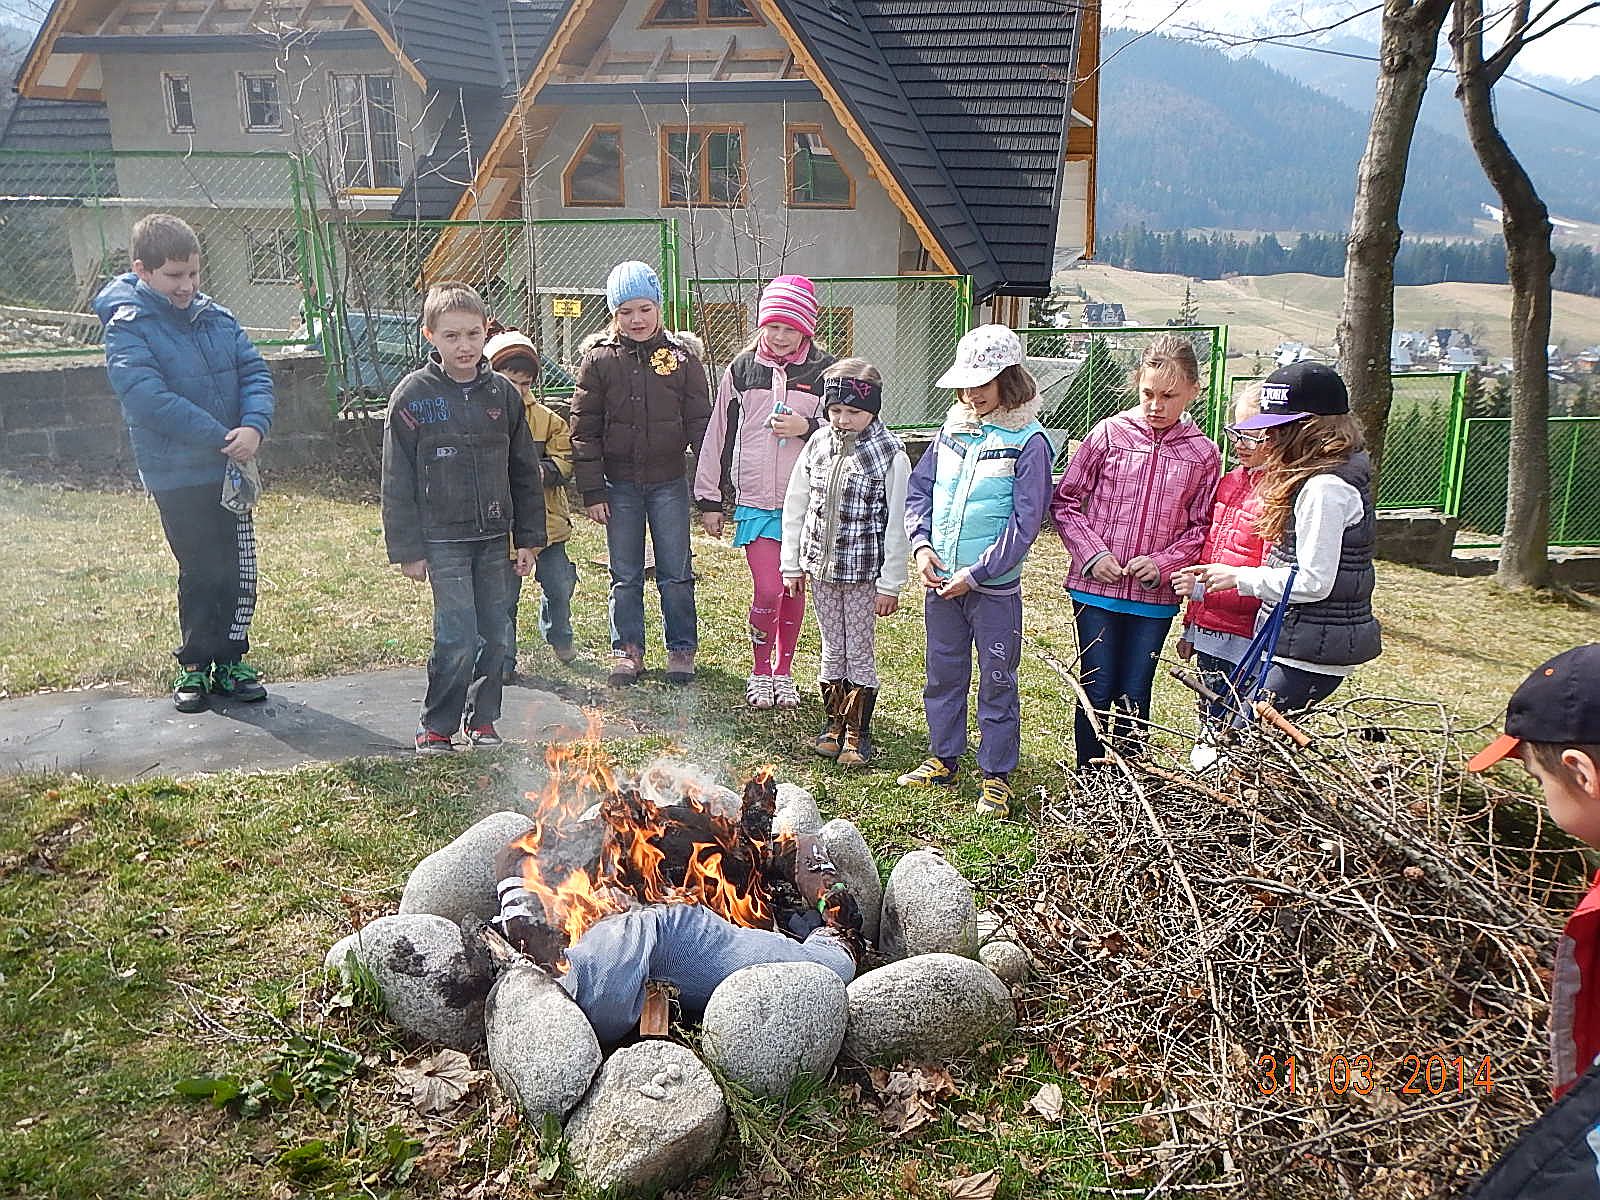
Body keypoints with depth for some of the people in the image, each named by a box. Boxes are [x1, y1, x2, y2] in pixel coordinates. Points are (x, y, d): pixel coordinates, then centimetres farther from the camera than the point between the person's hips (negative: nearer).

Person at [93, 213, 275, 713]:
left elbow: (255, 372, 2)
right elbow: (150, 397, -21)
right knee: (201, 572, 4)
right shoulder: (128, 328, -10)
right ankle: (194, 665, 22)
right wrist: (222, 438, -23)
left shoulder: (216, 317, 6)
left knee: (240, 569, 9)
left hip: (232, 469, 5)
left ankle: (230, 661, 24)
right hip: (177, 476, -5)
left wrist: (254, 426, -18)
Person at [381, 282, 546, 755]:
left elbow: (525, 471, 11)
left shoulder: (503, 393, 4)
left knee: (495, 635, 8)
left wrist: (529, 538, 9)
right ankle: (435, 729, 10)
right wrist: (407, 549, -7)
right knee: (457, 638, -8)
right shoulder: (413, 395, -6)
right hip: (443, 539, -4)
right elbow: (398, 480, -4)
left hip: (494, 538, 4)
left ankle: (482, 720, 25)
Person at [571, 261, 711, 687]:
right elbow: (584, 428, 0)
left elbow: (701, 423, 0)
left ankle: (681, 649, 20)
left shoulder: (682, 355, -1)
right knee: (625, 576, 10)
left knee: (676, 574, 6)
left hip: (669, 482, 0)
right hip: (620, 484, 1)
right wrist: (592, 491, -5)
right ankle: (626, 649, 22)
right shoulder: (599, 359, -1)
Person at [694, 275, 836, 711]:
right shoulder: (743, 368, 3)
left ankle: (783, 672, 29)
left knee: (793, 591, 11)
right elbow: (719, 434, 8)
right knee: (768, 590, -8)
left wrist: (807, 427, -16)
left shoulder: (824, 371, -1)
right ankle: (759, 671, 15)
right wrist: (710, 499, 8)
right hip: (755, 501, 0)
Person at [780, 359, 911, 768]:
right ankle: (835, 722, 27)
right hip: (822, 566, 4)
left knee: (860, 651, 4)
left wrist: (890, 584, -11)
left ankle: (858, 731, 17)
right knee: (832, 649, 13)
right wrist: (792, 564, 7)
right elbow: (795, 506, 9)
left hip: (863, 570, -4)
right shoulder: (817, 447, 2)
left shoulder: (890, 454, -12)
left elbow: (897, 524, -11)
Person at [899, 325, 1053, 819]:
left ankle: (997, 776, 17)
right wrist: (922, 545, -4)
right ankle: (943, 759, 32)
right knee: (943, 673, 16)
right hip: (940, 580, 5)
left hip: (994, 586, -5)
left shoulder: (1028, 442, -11)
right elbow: (918, 488, 11)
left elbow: (1024, 522, -14)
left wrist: (977, 573, -17)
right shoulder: (953, 428, 5)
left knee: (997, 682, 6)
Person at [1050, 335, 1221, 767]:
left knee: (1134, 696, 11)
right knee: (1098, 691, 4)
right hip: (1096, 588, -1)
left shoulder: (1203, 454, 0)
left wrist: (1162, 563, -11)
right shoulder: (1109, 433, -3)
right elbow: (1065, 501, 1)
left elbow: (1201, 528, 5)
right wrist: (1092, 554, -10)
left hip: (1155, 597, 1)